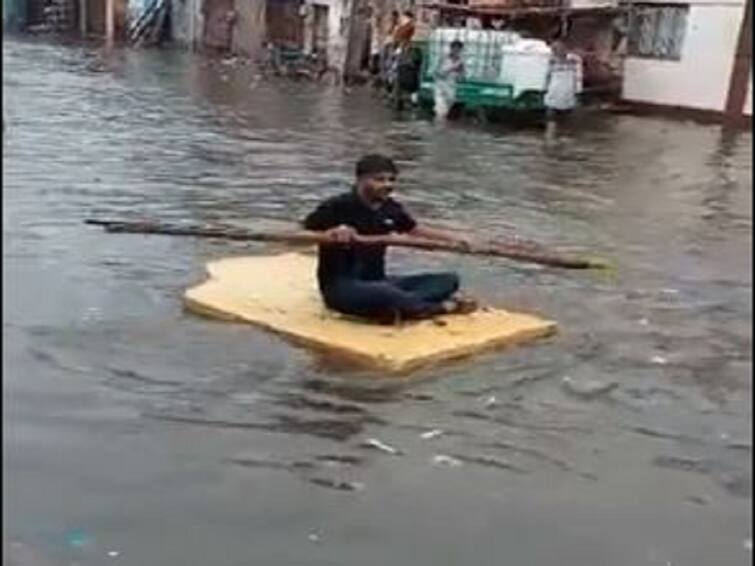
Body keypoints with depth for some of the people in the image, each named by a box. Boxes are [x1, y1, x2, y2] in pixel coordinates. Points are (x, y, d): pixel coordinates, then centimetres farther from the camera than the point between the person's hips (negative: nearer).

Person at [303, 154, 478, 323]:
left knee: (449, 279, -5)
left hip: (378, 281, 7)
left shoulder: (390, 208, 7)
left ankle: (400, 307, -29)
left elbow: (416, 230, 23)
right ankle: (442, 307, -17)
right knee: (384, 293, -41)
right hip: (341, 287, -7)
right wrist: (330, 234, -33)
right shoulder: (337, 207, -12)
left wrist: (453, 238, 13)